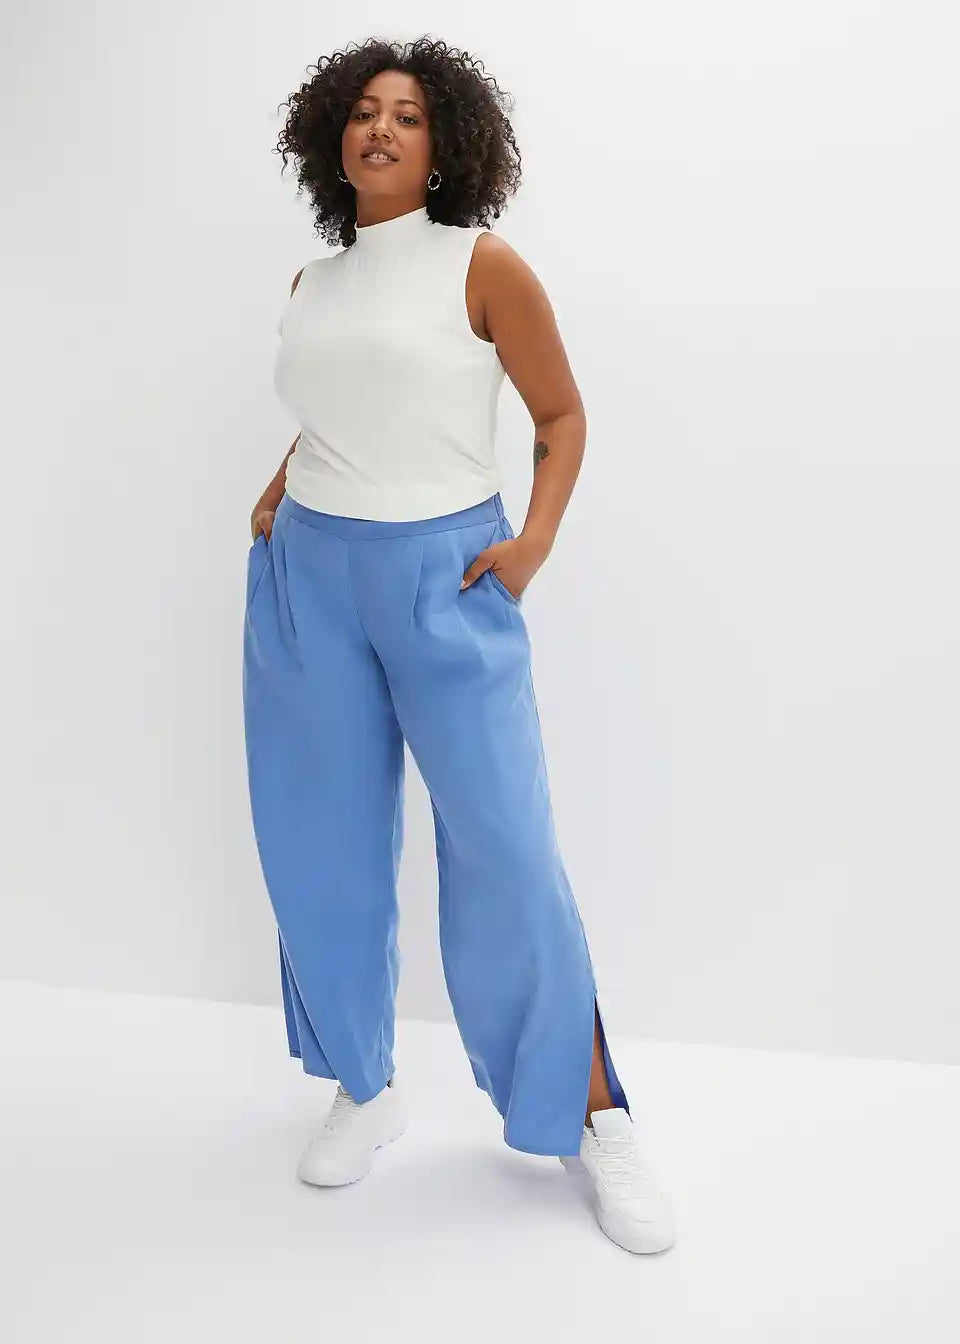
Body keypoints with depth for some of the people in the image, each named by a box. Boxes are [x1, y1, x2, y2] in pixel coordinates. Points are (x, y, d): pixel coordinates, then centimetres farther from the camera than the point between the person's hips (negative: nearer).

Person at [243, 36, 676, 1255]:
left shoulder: (483, 266, -2)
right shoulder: (310, 283, 13)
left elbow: (563, 413, 2)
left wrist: (535, 541, -11)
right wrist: (274, 494, 12)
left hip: (446, 576, -5)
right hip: (308, 578, 5)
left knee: (506, 849, -8)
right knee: (323, 848, 6)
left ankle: (593, 1120, 9)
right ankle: (364, 1090, 24)